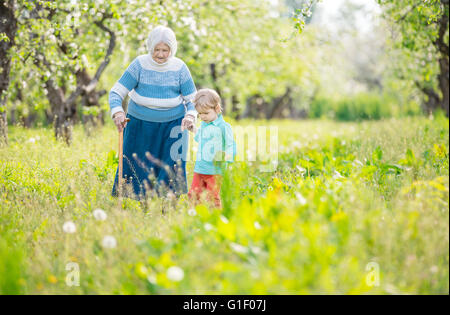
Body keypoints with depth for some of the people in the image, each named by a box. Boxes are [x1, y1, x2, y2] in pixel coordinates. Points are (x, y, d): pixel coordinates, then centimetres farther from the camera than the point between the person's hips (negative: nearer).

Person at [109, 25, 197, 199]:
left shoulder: (179, 68, -7)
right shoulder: (140, 64, -10)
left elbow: (192, 100, 1)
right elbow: (116, 93, -10)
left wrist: (190, 116, -21)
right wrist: (117, 112, -31)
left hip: (172, 126, 0)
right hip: (140, 125, 0)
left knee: (171, 171, -4)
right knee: (135, 171, 3)